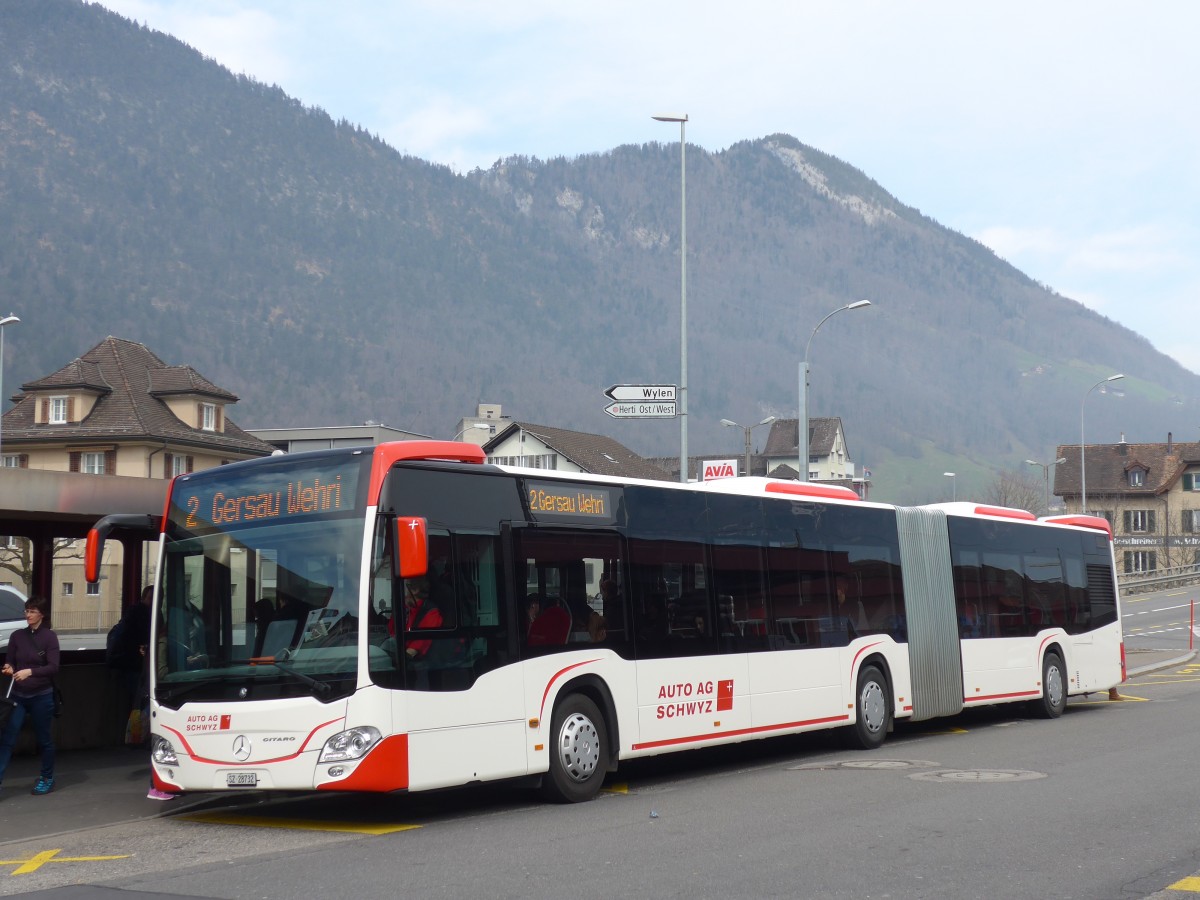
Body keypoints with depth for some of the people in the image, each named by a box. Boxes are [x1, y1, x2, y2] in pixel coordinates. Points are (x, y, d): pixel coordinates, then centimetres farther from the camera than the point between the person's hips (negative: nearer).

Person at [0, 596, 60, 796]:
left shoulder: (49, 637, -6)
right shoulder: (17, 636, 5)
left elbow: (53, 667, -13)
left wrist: (30, 671, -26)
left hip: (41, 695, -3)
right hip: (18, 695, 3)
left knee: (44, 739, 9)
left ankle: (47, 779, 24)